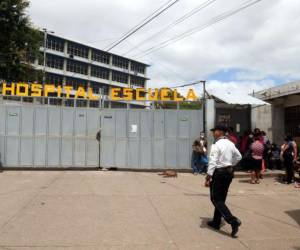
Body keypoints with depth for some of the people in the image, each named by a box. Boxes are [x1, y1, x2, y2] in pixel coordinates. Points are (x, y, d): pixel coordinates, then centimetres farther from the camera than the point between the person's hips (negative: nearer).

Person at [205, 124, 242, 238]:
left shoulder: (216, 145, -16)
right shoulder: (230, 144, 8)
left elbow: (212, 162, -20)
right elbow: (238, 156, 19)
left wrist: (208, 177, -18)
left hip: (219, 173, -8)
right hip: (229, 172, 8)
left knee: (216, 199, -1)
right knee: (221, 198, 16)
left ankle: (233, 221, -15)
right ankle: (216, 222, 26)